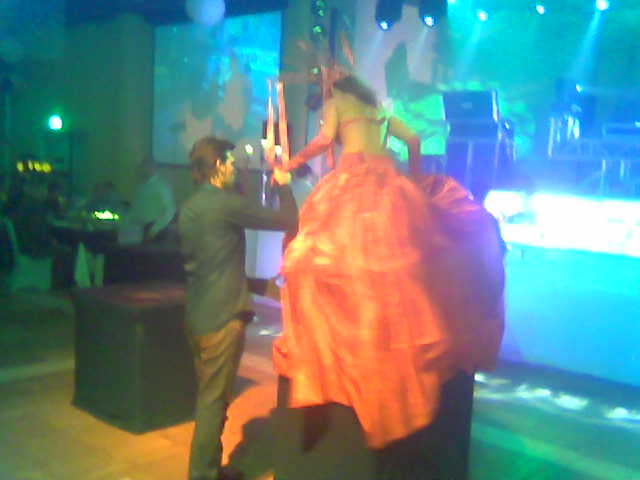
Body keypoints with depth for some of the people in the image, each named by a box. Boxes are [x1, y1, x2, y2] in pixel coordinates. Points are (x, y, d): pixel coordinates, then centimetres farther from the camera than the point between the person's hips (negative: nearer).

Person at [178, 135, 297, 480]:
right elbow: (288, 220, -12)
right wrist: (284, 186, 5)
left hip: (197, 315, 9)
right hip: (223, 316, -9)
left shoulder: (188, 208, 11)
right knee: (214, 400, 0)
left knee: (208, 396, 19)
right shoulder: (226, 203, -14)